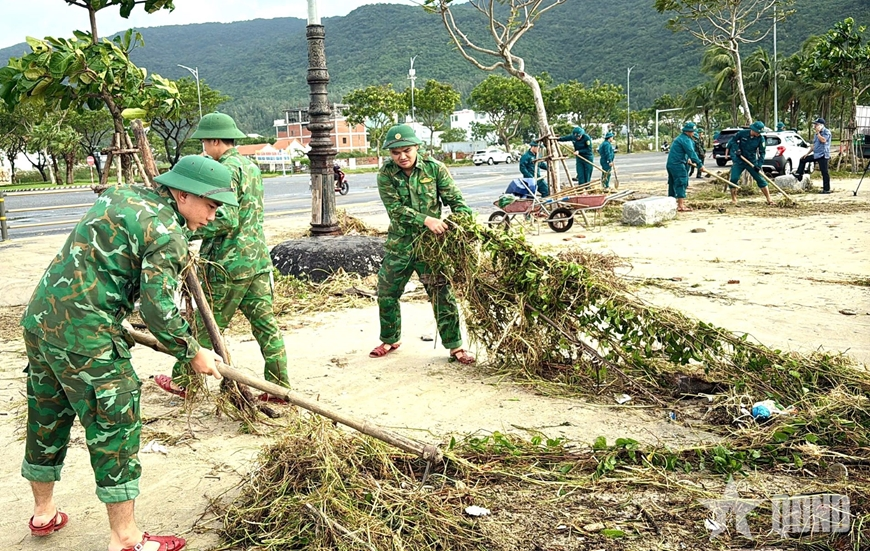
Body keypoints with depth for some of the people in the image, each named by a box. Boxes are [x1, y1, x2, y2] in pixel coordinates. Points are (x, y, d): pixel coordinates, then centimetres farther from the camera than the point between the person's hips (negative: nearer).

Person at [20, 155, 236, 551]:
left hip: (39, 319, 9)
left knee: (47, 418, 21)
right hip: (84, 337, -9)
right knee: (115, 427, 1)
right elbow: (158, 309, -18)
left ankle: (43, 513, 40)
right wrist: (193, 353, -4)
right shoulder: (168, 236, -13)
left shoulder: (122, 195, 13)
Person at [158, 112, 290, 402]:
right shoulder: (251, 167, 15)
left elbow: (226, 219, -22)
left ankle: (181, 381, 22)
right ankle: (279, 387, 10)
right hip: (258, 259, 8)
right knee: (266, 324, 7)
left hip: (229, 263, -8)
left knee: (205, 326, 6)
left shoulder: (226, 169, -14)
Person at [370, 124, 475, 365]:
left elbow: (455, 200, -6)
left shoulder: (434, 168, -7)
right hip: (398, 244, 2)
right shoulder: (386, 174, -7)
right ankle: (390, 340, 34)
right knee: (386, 294, 12)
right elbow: (396, 209, -17)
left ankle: (455, 347, 9)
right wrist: (426, 220, -30)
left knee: (442, 294, -3)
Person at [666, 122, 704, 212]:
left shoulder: (680, 138, 21)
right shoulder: (685, 139, -13)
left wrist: (687, 158, 14)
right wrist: (699, 164, -20)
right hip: (677, 164, -10)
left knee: (672, 184, 15)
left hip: (670, 163, 10)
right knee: (681, 183, -11)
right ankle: (681, 205, -14)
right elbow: (691, 152, -19)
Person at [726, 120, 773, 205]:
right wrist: (736, 149, -15)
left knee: (760, 179, -2)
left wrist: (759, 165, -16)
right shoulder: (742, 133, -14)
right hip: (739, 160, -1)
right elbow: (733, 140, 2)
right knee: (734, 179, -10)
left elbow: (762, 153, -7)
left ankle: (769, 200, 4)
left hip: (752, 161, 1)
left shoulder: (760, 138, -11)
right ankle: (734, 200, 6)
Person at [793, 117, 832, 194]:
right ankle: (799, 174, 25)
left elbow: (823, 140, -28)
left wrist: (818, 132, -16)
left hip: (823, 155, -9)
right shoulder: (817, 134, 16)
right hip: (816, 155, 9)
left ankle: (827, 189, -3)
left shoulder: (826, 132, -10)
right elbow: (814, 145, 23)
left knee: (824, 172, -7)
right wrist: (807, 153, 19)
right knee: (803, 159, 16)